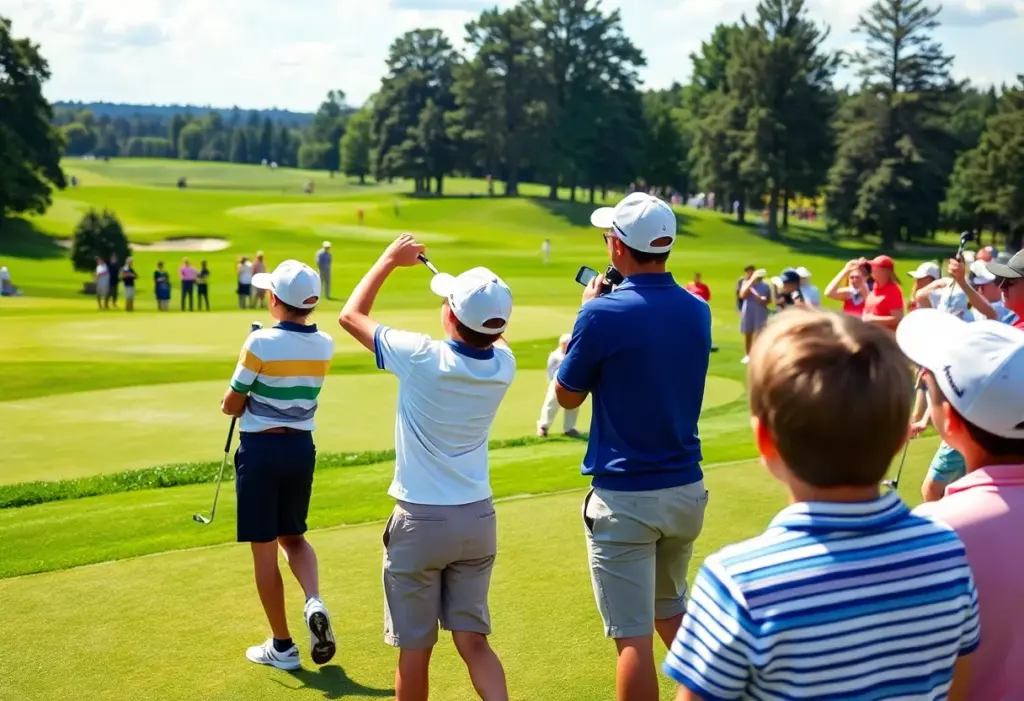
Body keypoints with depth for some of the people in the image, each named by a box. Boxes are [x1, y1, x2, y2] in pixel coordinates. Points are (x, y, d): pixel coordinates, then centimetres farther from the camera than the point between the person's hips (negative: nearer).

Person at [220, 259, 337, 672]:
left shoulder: (261, 343, -16)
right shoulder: (325, 347, 0)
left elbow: (231, 406, -8)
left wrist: (241, 403, 12)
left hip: (261, 449, -5)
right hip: (302, 448, 5)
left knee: (264, 550, 7)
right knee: (293, 536, 23)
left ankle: (282, 647, 15)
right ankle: (314, 602, -4)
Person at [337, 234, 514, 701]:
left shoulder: (422, 358, -19)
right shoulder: (504, 365, -7)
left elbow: (351, 316, -3)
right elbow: (491, 338, 21)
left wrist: (390, 260, 7)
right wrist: (477, 294, 16)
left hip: (420, 521, -4)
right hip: (478, 519, 4)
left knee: (416, 647, 9)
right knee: (474, 642, 11)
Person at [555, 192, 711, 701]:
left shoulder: (604, 314, -16)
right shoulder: (697, 311, 2)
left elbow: (567, 396, -2)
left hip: (625, 497, -6)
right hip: (687, 488, 7)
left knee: (634, 635, 0)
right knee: (672, 611, 27)